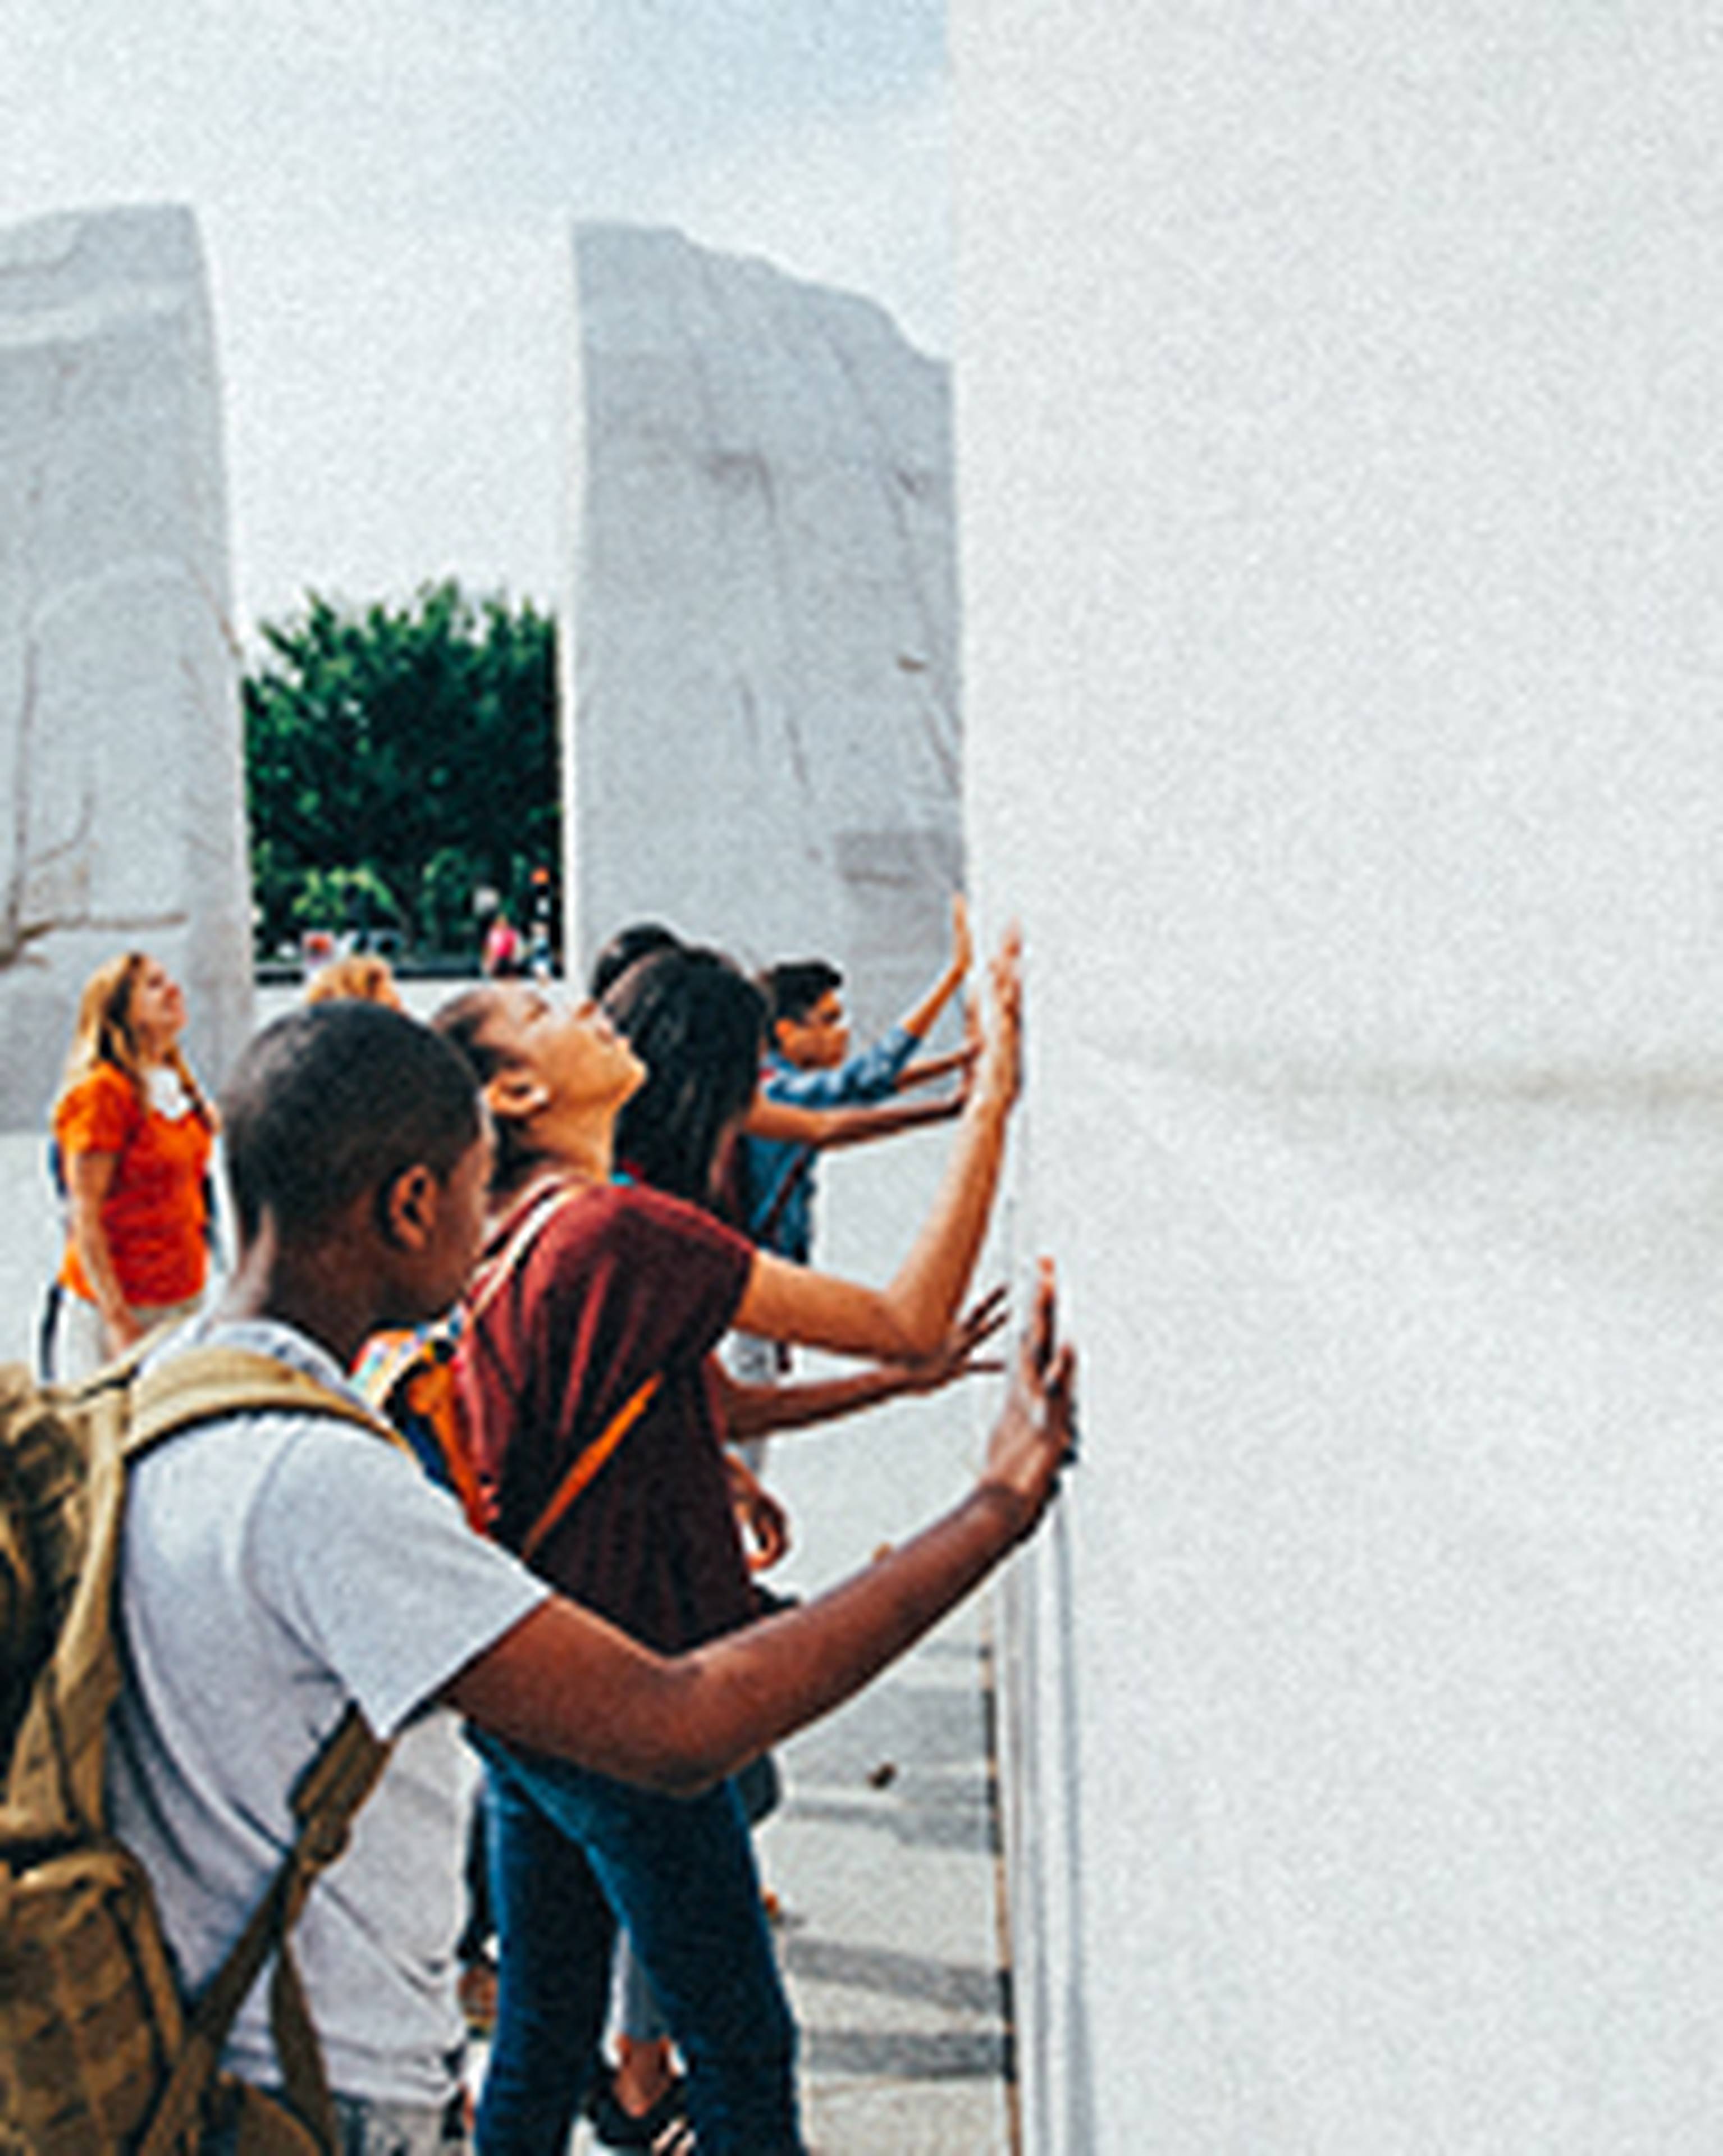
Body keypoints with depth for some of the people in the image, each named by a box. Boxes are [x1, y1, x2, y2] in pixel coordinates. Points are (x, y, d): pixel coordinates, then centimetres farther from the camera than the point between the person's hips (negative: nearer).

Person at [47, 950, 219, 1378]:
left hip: (184, 1303, 7)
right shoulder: (102, 1093, -11)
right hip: (116, 1309, -7)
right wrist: (118, 1321, -17)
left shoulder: (180, 1090, 13)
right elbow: (84, 1219, -13)